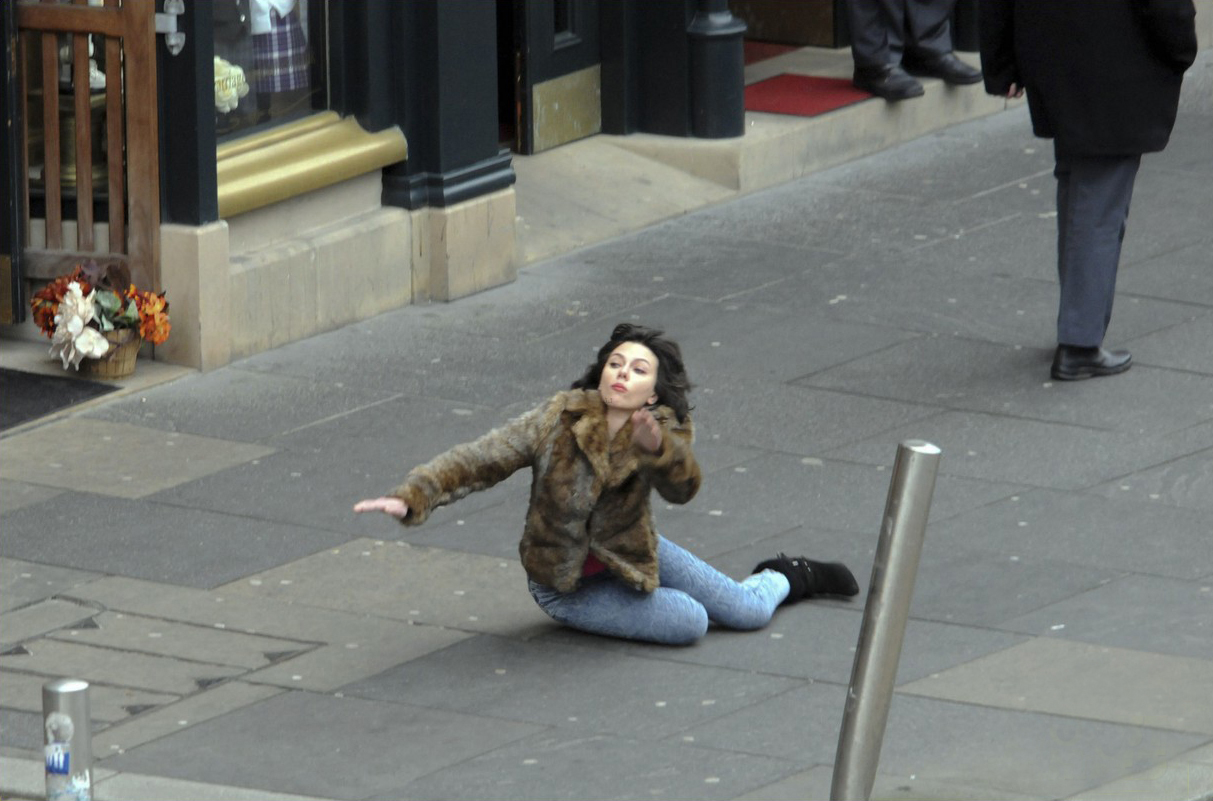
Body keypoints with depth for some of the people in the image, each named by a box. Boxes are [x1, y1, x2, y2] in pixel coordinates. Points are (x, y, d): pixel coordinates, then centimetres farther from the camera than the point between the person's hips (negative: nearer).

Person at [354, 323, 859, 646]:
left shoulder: (663, 433, -19)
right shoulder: (561, 421, -26)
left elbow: (680, 487, -39)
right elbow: (479, 461, -28)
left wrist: (657, 447, -60)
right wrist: (412, 498, -41)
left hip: (633, 556, 3)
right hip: (569, 584, -3)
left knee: (748, 612, 8)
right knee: (689, 622, -16)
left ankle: (785, 578, 46)